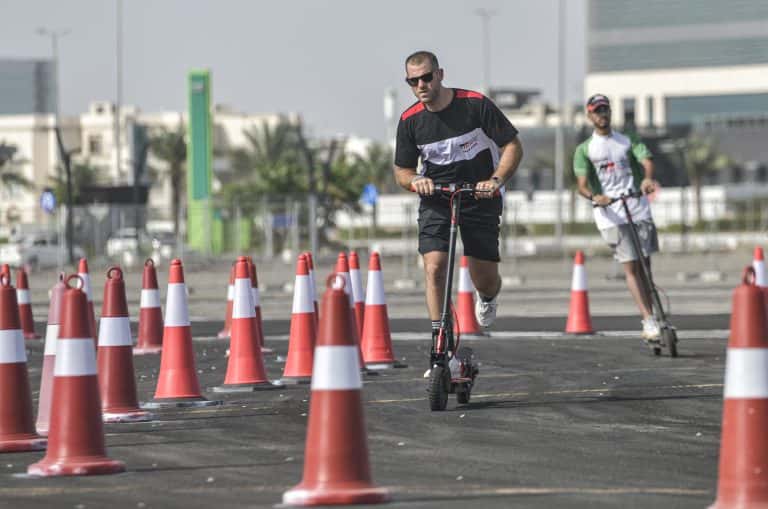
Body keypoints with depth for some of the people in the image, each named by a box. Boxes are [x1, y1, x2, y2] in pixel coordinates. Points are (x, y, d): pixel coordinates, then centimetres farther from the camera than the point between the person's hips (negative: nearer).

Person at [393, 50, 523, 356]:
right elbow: (402, 170, 4)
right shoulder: (410, 120, -6)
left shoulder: (475, 104, -14)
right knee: (434, 268, -19)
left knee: (485, 280, 1)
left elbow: (512, 146, -9)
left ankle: (487, 297, 41)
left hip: (479, 197, -1)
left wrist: (496, 180, -25)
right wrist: (415, 181, -20)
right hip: (436, 200, 1)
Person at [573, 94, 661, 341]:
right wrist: (594, 197, -26)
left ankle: (648, 325, 8)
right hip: (609, 212, -2)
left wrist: (648, 178, -28)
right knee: (631, 267, -11)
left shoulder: (628, 142, 14)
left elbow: (646, 159, -5)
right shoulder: (584, 150, 9)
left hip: (638, 208, 2)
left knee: (644, 266, 2)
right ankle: (649, 321, -16)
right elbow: (582, 184, -3)